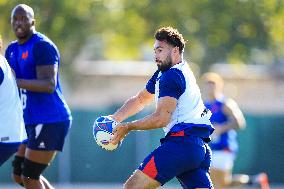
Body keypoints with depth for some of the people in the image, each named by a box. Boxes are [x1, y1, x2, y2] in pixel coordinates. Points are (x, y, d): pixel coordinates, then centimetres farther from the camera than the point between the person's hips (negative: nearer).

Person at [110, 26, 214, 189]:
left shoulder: (172, 76, -7)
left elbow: (161, 118, -16)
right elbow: (140, 99, 29)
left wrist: (128, 127, -7)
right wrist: (114, 119, 17)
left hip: (181, 143, -10)